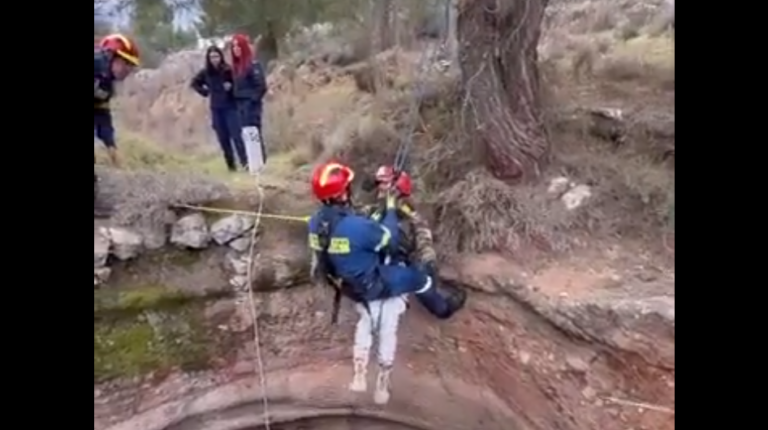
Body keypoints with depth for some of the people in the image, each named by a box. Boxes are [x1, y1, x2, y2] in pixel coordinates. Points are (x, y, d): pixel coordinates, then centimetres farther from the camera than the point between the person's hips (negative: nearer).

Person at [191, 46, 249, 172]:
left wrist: (231, 86, -20)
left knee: (236, 135, -12)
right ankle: (231, 164, 14)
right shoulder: (205, 72, 2)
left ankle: (245, 162, -10)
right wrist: (205, 92, 6)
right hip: (216, 109, 3)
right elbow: (194, 83, 17)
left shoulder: (228, 70, -8)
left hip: (230, 107, -3)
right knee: (223, 138, 6)